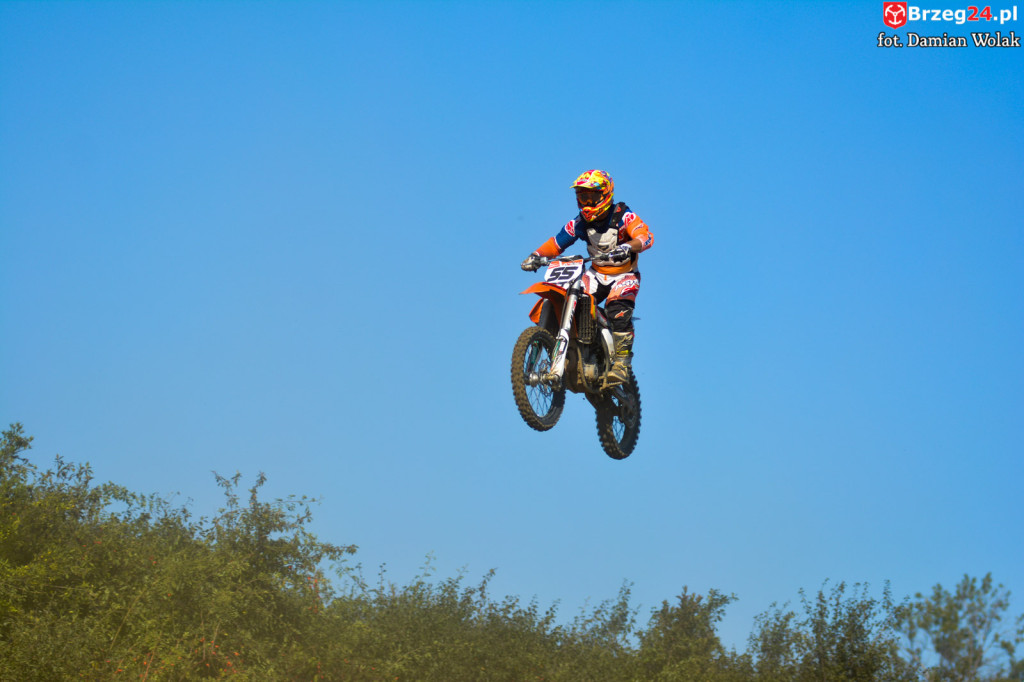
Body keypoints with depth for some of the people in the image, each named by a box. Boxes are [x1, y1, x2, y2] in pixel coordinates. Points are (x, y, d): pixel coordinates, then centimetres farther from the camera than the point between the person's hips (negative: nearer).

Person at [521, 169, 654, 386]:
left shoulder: (623, 216, -13)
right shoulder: (579, 222, 1)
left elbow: (646, 236, -28)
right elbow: (556, 242, 4)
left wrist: (628, 247, -50)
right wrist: (536, 256, -15)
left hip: (624, 275, -5)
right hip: (596, 275, 5)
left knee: (618, 311, -32)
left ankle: (621, 363, -29)